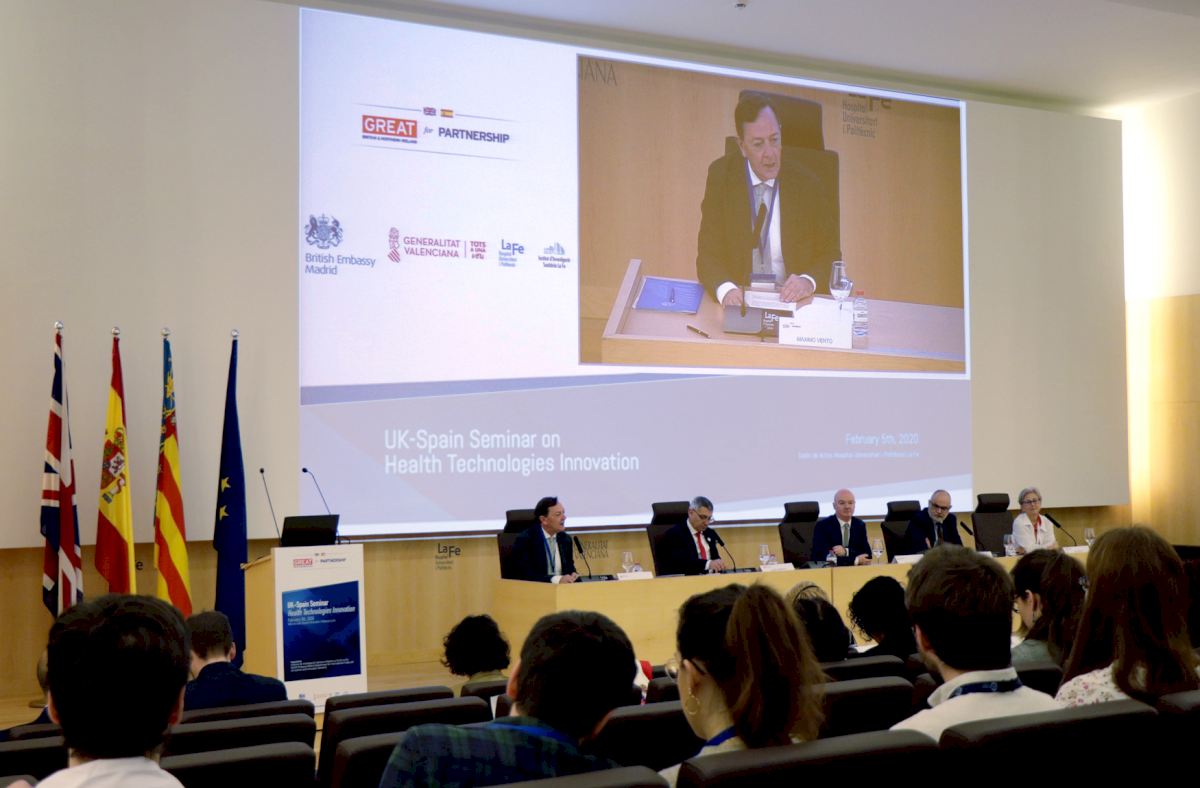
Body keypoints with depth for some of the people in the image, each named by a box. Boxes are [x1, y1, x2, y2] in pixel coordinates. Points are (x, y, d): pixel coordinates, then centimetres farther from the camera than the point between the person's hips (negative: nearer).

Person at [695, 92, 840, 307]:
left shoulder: (806, 185, 0)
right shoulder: (721, 176, -1)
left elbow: (830, 255, 5)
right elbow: (708, 254, -5)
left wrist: (808, 281, -17)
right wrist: (726, 289, -26)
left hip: (791, 303, 1)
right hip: (739, 301, -1)